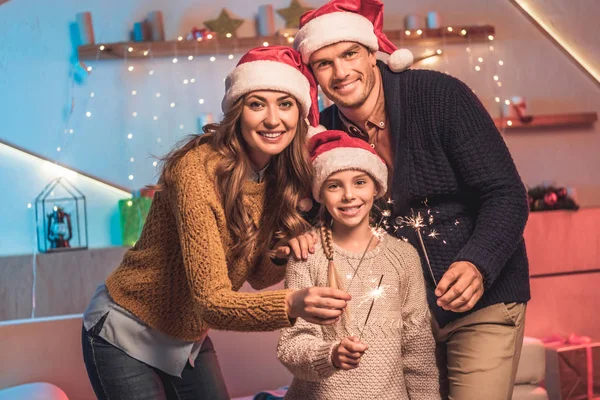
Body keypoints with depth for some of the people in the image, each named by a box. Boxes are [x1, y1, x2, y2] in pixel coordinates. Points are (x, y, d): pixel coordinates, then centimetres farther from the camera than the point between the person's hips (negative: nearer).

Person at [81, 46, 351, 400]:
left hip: (188, 339, 7)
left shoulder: (281, 178, -6)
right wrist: (290, 305, -51)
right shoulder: (197, 169, -28)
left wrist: (290, 251, -21)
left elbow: (257, 277, 1)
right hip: (127, 335, -6)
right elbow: (211, 300, -34)